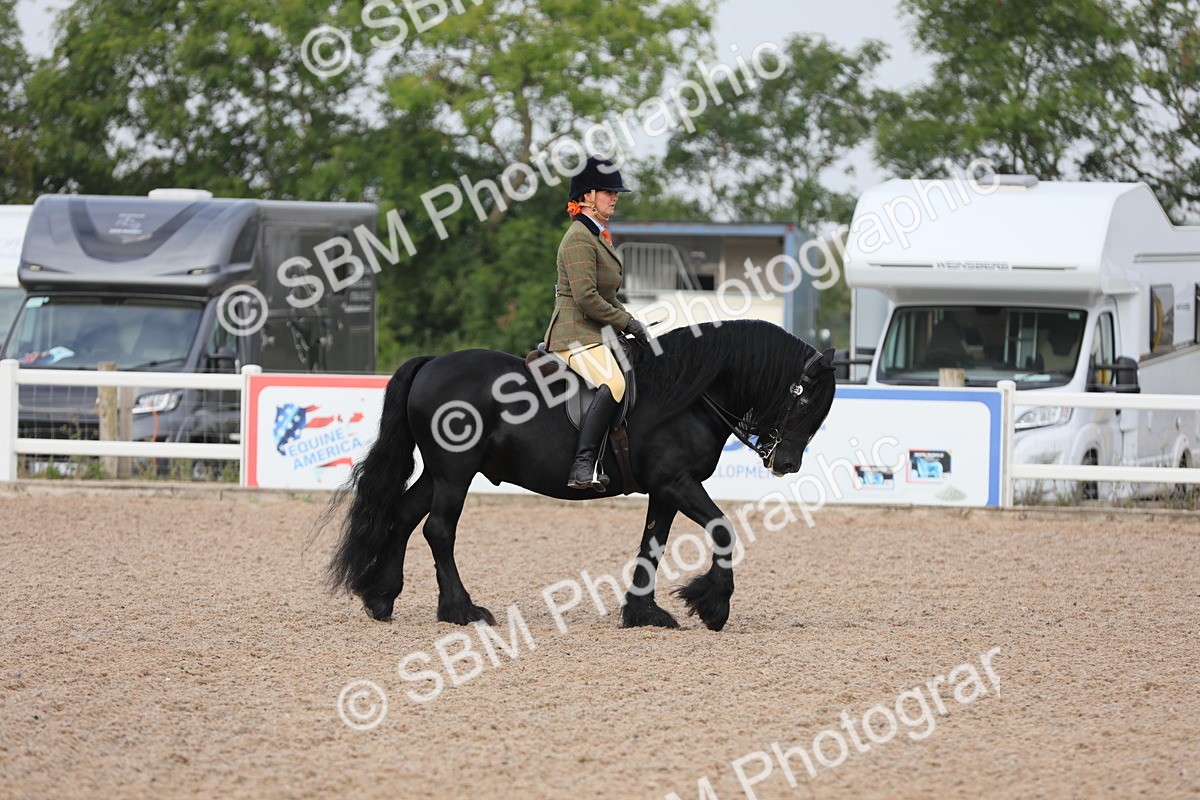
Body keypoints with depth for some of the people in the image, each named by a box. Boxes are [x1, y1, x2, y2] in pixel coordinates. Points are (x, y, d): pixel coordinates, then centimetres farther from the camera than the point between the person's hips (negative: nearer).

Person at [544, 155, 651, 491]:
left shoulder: (598, 236, 19)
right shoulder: (579, 238, -13)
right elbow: (586, 298, -21)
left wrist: (628, 320, 12)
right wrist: (627, 323, -14)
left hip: (597, 333, 11)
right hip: (576, 334, -11)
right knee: (614, 384, -33)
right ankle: (583, 466, -38)